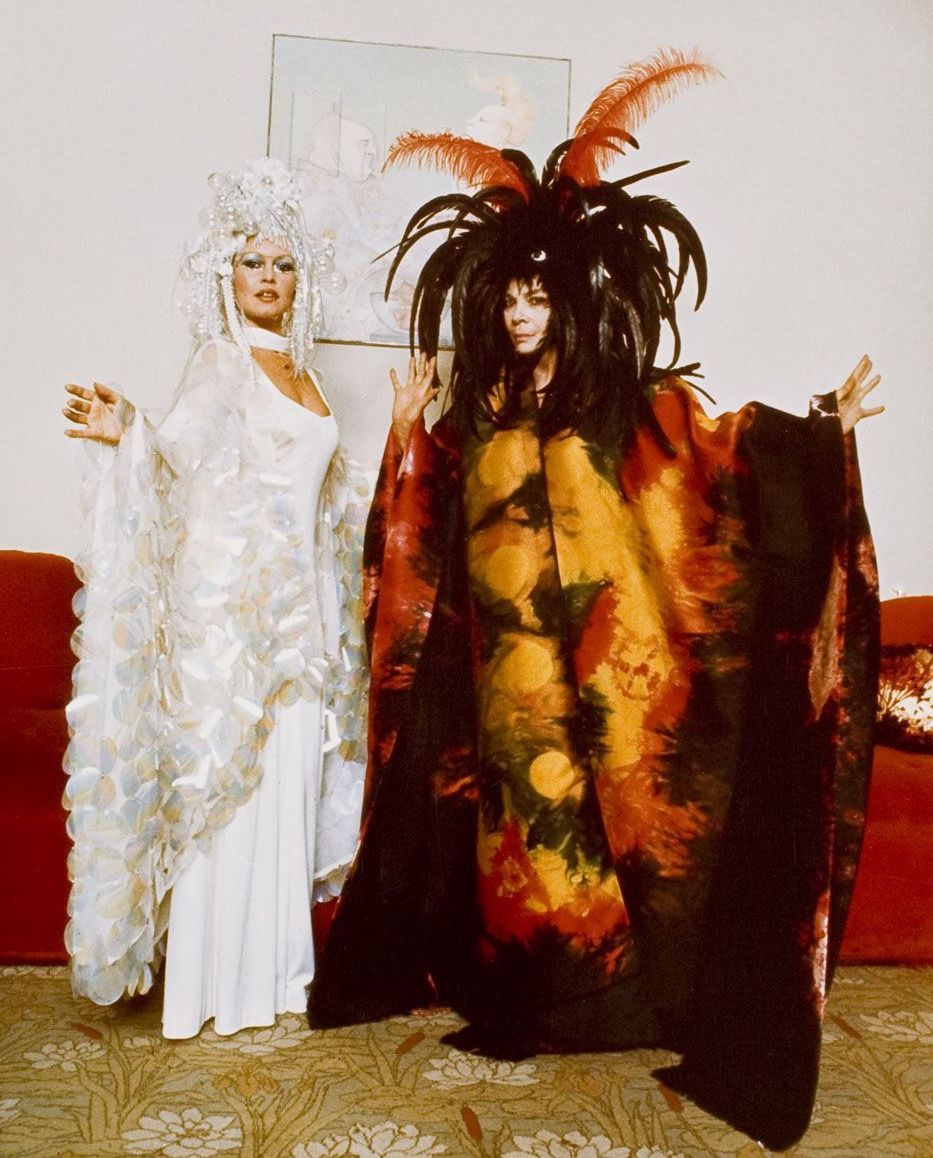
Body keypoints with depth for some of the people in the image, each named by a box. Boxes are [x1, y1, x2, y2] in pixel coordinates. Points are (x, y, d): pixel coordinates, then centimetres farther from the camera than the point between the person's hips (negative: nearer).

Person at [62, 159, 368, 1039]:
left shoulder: (297, 368, 16)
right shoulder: (222, 363, -5)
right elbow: (180, 456, -22)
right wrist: (127, 434, -40)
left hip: (295, 612, 7)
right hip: (229, 611, -7)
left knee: (289, 784, 10)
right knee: (229, 788, -1)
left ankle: (272, 961, 25)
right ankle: (216, 983, 15)